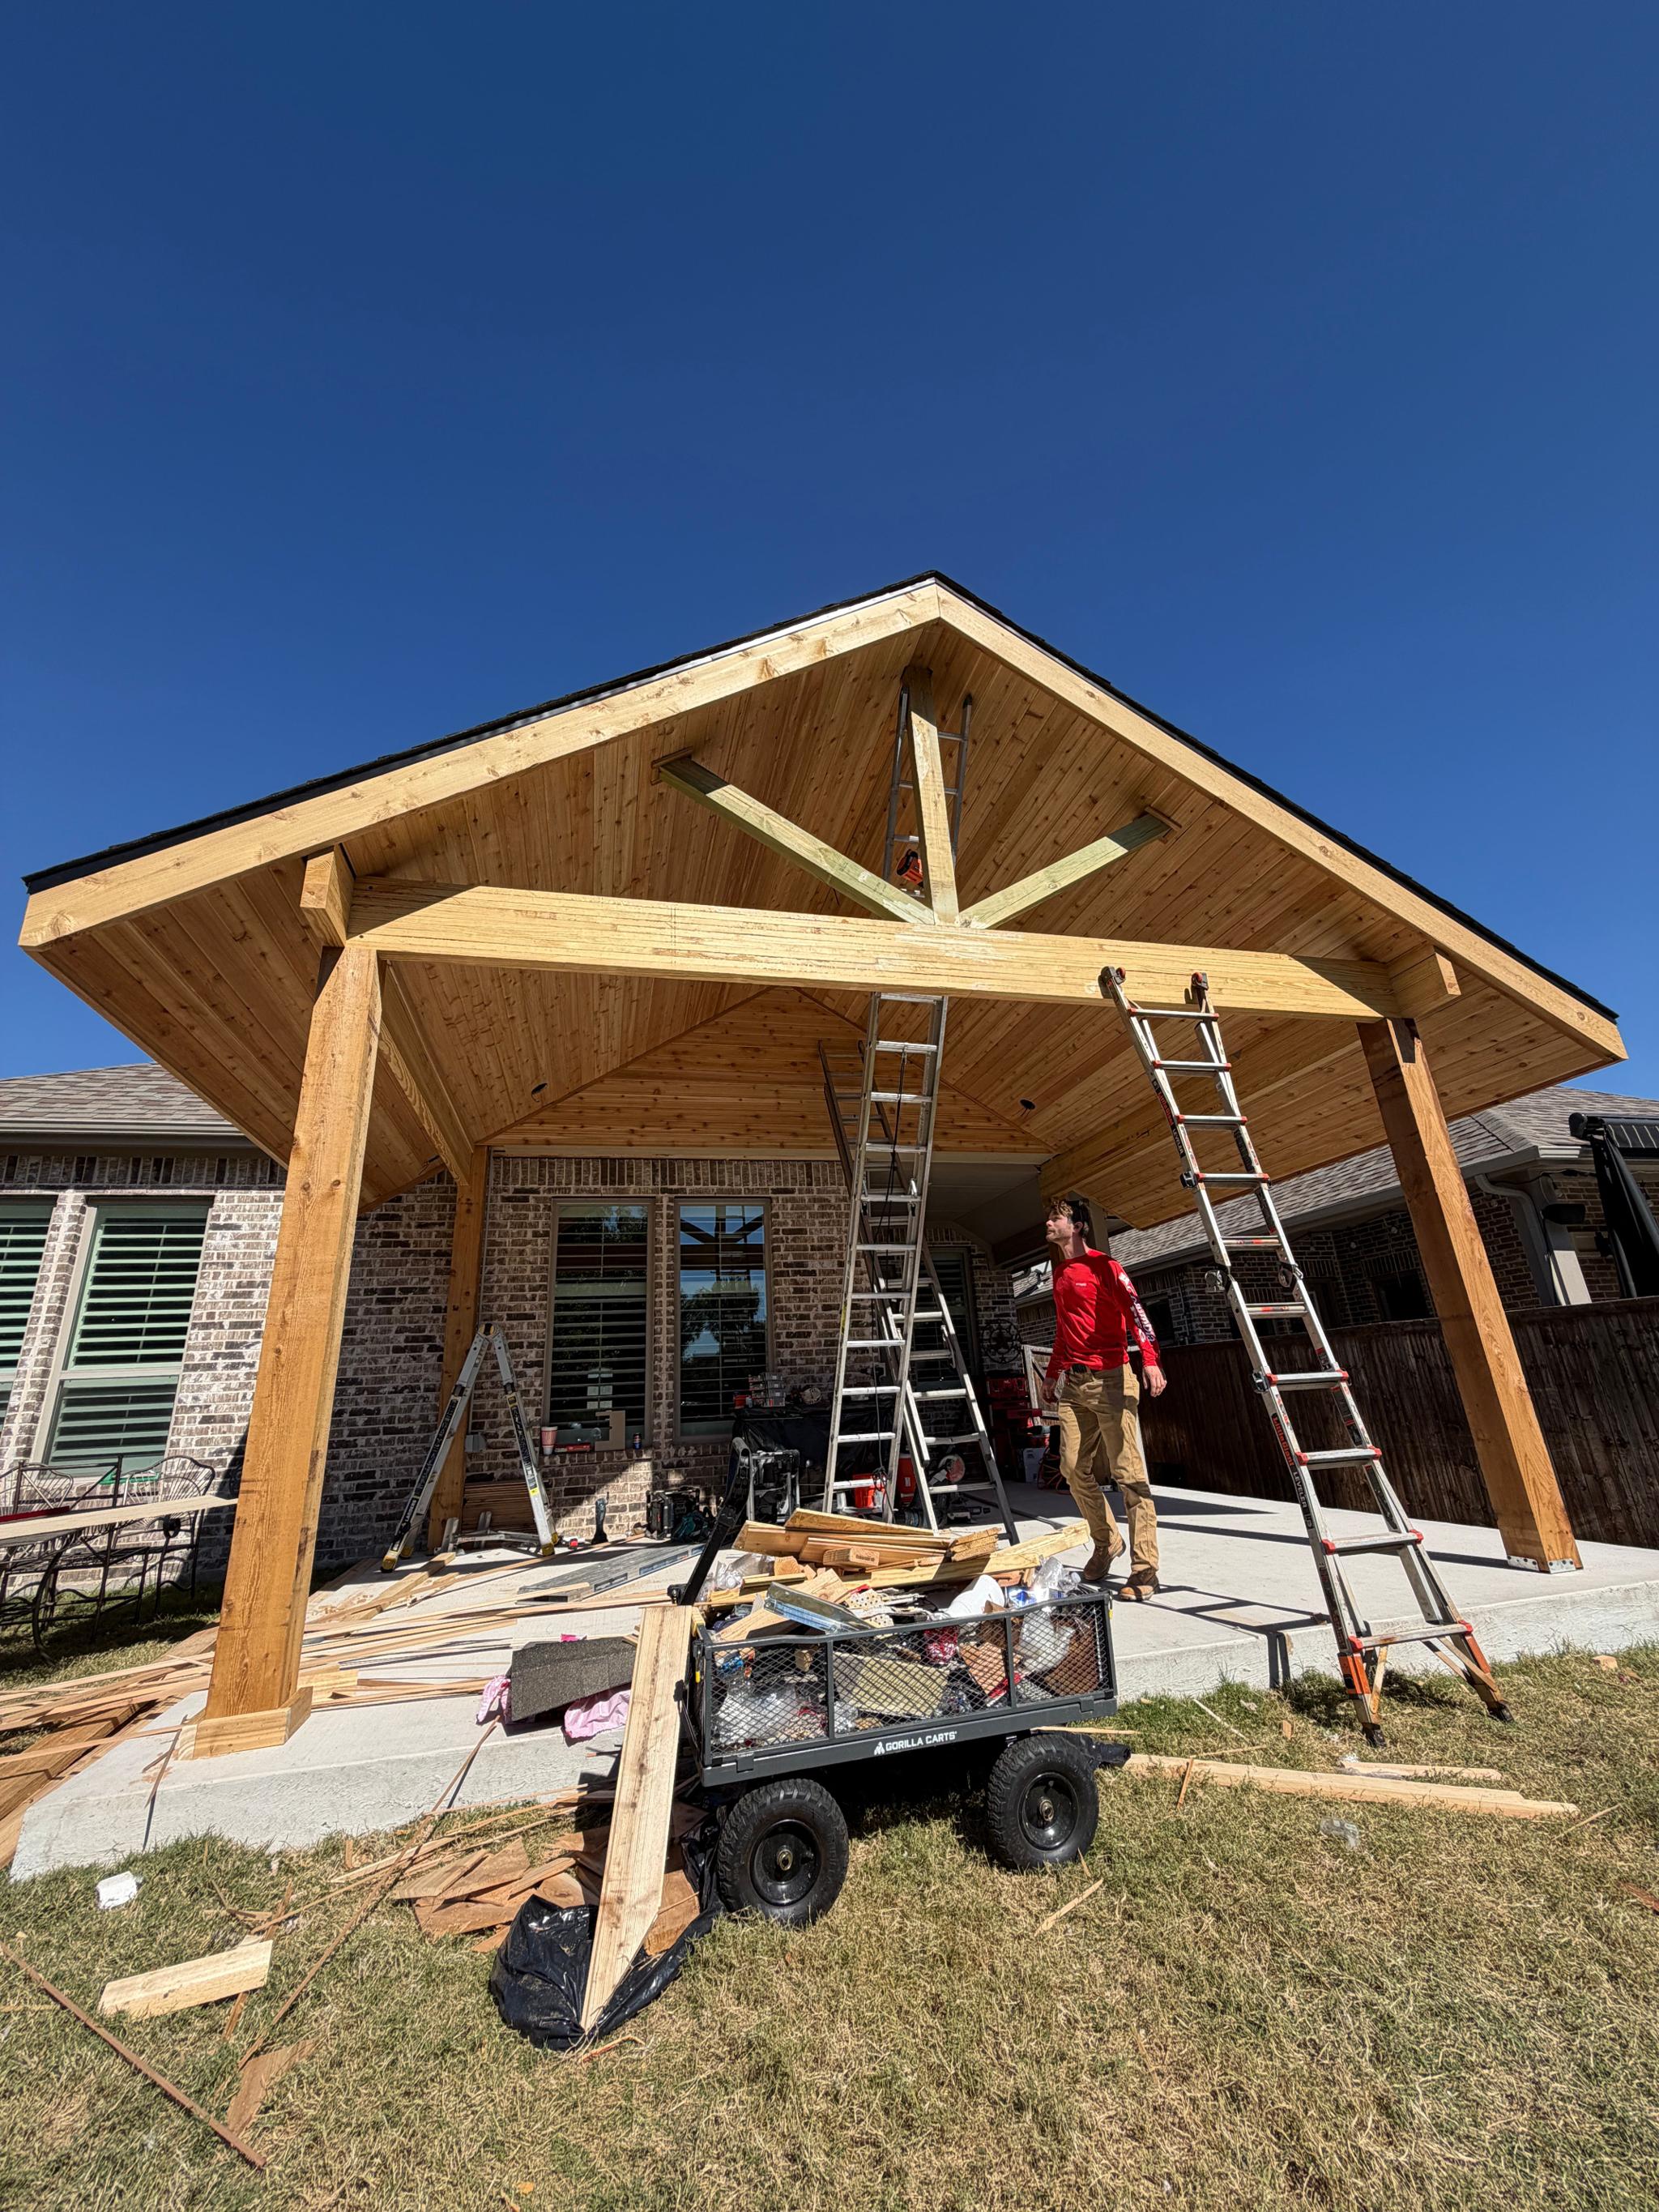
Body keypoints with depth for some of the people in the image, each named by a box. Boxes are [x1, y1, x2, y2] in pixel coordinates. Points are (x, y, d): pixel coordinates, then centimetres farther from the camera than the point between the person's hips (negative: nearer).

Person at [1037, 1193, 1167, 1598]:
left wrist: (1150, 1360, -30)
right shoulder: (1060, 1274, 17)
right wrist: (1052, 1375, 27)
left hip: (1110, 1379, -7)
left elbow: (1135, 1311, -17)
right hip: (1073, 1383, 8)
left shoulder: (1102, 1266, -6)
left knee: (1128, 1474, -5)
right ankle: (1106, 1544, 26)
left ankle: (1144, 1570, 2)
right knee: (1074, 1470, 7)